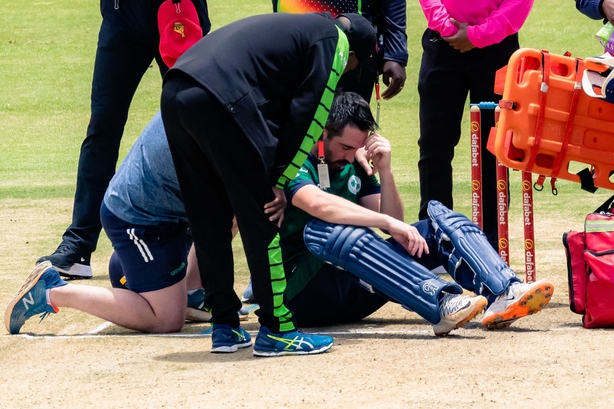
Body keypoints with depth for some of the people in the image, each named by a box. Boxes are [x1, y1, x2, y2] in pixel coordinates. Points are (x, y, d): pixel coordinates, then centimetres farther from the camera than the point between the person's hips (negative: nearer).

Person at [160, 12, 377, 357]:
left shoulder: (298, 28, 35)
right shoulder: (334, 41, 10)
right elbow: (309, 116, 2)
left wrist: (271, 176, 27)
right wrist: (279, 180, 6)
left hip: (174, 94, 9)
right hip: (220, 102, -9)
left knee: (209, 221, 16)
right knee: (262, 221, 1)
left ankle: (225, 327, 21)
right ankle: (276, 330, 3)